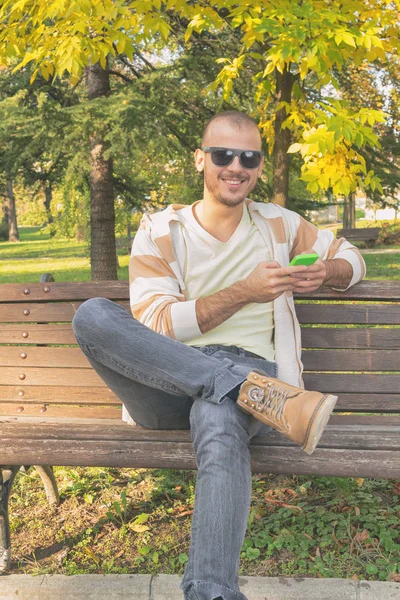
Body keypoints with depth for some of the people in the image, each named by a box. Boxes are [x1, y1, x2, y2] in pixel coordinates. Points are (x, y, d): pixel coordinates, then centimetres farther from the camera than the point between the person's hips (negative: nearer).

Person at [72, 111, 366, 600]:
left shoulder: (279, 224, 17)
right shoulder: (160, 232, 8)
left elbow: (350, 257, 29)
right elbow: (154, 325, -4)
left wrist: (325, 272, 3)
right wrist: (244, 292, -14)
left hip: (249, 371, 0)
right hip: (166, 387, 1)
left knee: (220, 424, -39)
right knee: (92, 315, -28)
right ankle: (258, 394, -33)